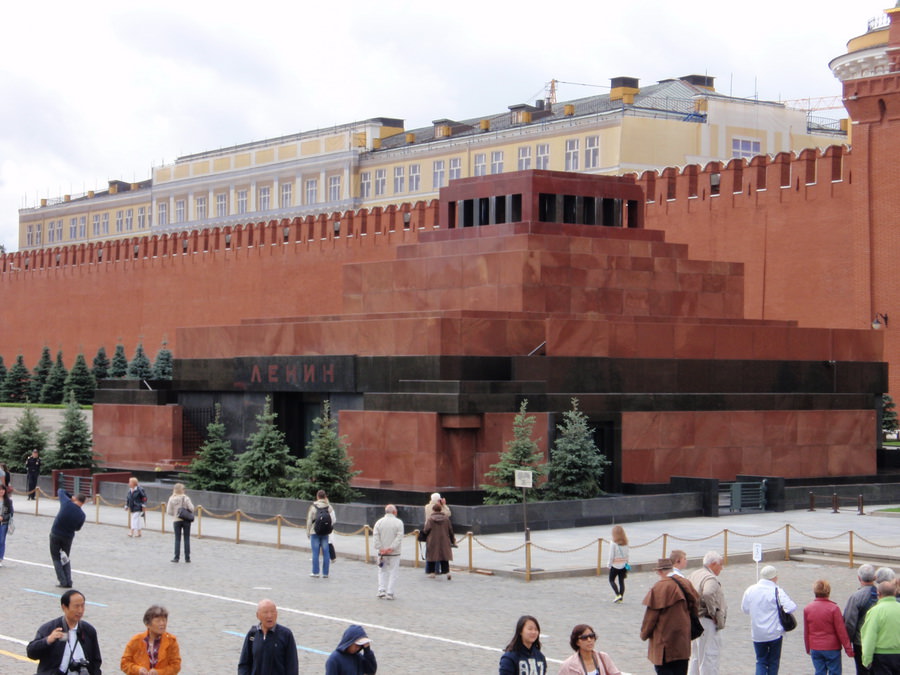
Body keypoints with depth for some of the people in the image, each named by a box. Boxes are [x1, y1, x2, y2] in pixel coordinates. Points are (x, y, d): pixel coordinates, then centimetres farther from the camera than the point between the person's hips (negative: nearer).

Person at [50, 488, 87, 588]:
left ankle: (62, 581, 2)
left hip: (55, 534, -2)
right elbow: (77, 528, 3)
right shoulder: (82, 515, -9)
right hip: (68, 537, 2)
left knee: (56, 558, 12)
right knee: (66, 559, 21)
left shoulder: (67, 503, -15)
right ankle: (68, 582, 13)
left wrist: (71, 497, 12)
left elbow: (60, 491, 1)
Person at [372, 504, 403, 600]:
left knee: (382, 571, 16)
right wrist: (391, 548, -15)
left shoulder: (379, 522, 1)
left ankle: (381, 590, 6)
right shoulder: (398, 522, -6)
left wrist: (380, 548, -7)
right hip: (394, 553, -2)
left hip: (382, 552, 2)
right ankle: (389, 593, 2)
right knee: (392, 572, 4)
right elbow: (399, 537, -14)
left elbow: (376, 537, -5)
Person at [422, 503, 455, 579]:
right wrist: (452, 540, 16)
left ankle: (432, 572, 13)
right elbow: (450, 530, 5)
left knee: (432, 556, 10)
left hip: (433, 542, -2)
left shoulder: (430, 520, -10)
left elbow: (426, 531, -8)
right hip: (444, 541, 2)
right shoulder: (446, 519, 0)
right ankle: (447, 572, -9)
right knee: (445, 556, 5)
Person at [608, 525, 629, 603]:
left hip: (615, 565, -5)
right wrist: (626, 563, 16)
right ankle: (621, 598, 12)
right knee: (621, 581, 10)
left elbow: (611, 556, -12)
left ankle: (618, 595, -4)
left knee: (611, 580, 11)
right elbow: (627, 555, 6)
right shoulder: (625, 543, -1)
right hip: (623, 565, 5)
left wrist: (610, 565, -1)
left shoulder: (614, 543, -16)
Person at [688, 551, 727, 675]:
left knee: (695, 658, 17)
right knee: (709, 658, -5)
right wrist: (713, 612, -23)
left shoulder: (693, 576, 13)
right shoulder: (710, 578, -17)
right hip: (707, 622, -9)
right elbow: (707, 594, -36)